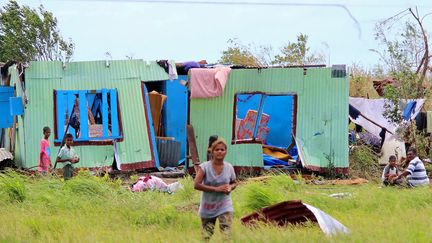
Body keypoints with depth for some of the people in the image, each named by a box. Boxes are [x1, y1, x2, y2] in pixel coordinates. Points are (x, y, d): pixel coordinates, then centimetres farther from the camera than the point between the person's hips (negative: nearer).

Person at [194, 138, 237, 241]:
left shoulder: (229, 168, -2)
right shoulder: (205, 167, -11)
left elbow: (234, 183, 16)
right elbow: (196, 185, -18)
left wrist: (230, 187, -10)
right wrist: (216, 189, -23)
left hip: (224, 207, 1)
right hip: (207, 208, -1)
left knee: (226, 235, -14)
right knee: (206, 236, 12)